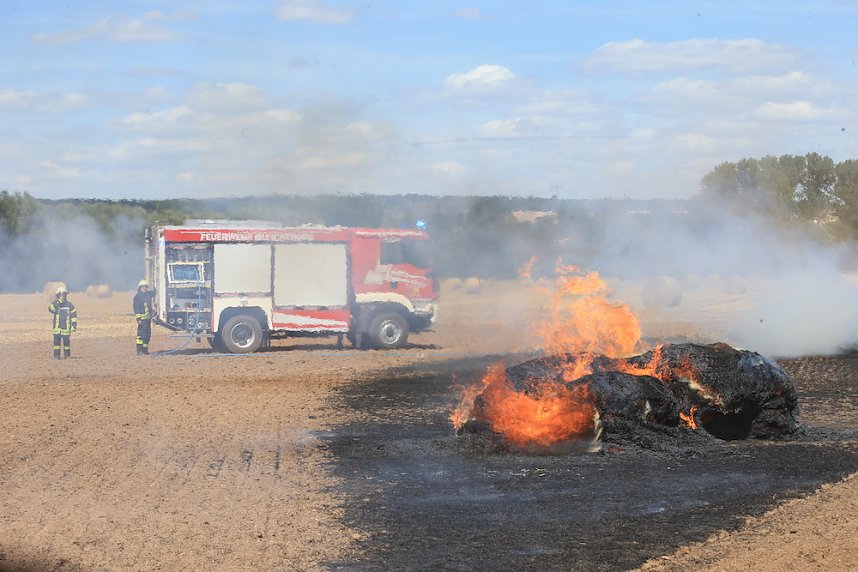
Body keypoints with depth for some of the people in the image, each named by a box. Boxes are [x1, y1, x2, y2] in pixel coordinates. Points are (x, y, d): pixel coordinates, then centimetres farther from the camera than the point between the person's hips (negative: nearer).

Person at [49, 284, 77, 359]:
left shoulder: (69, 305, 6)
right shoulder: (55, 303, 3)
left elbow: (74, 315, 9)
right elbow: (51, 308, -19)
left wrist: (74, 325, 4)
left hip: (66, 327, 0)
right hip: (57, 327, 0)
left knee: (67, 341, 2)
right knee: (57, 341, -2)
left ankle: (67, 355, 12)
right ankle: (56, 355, 4)